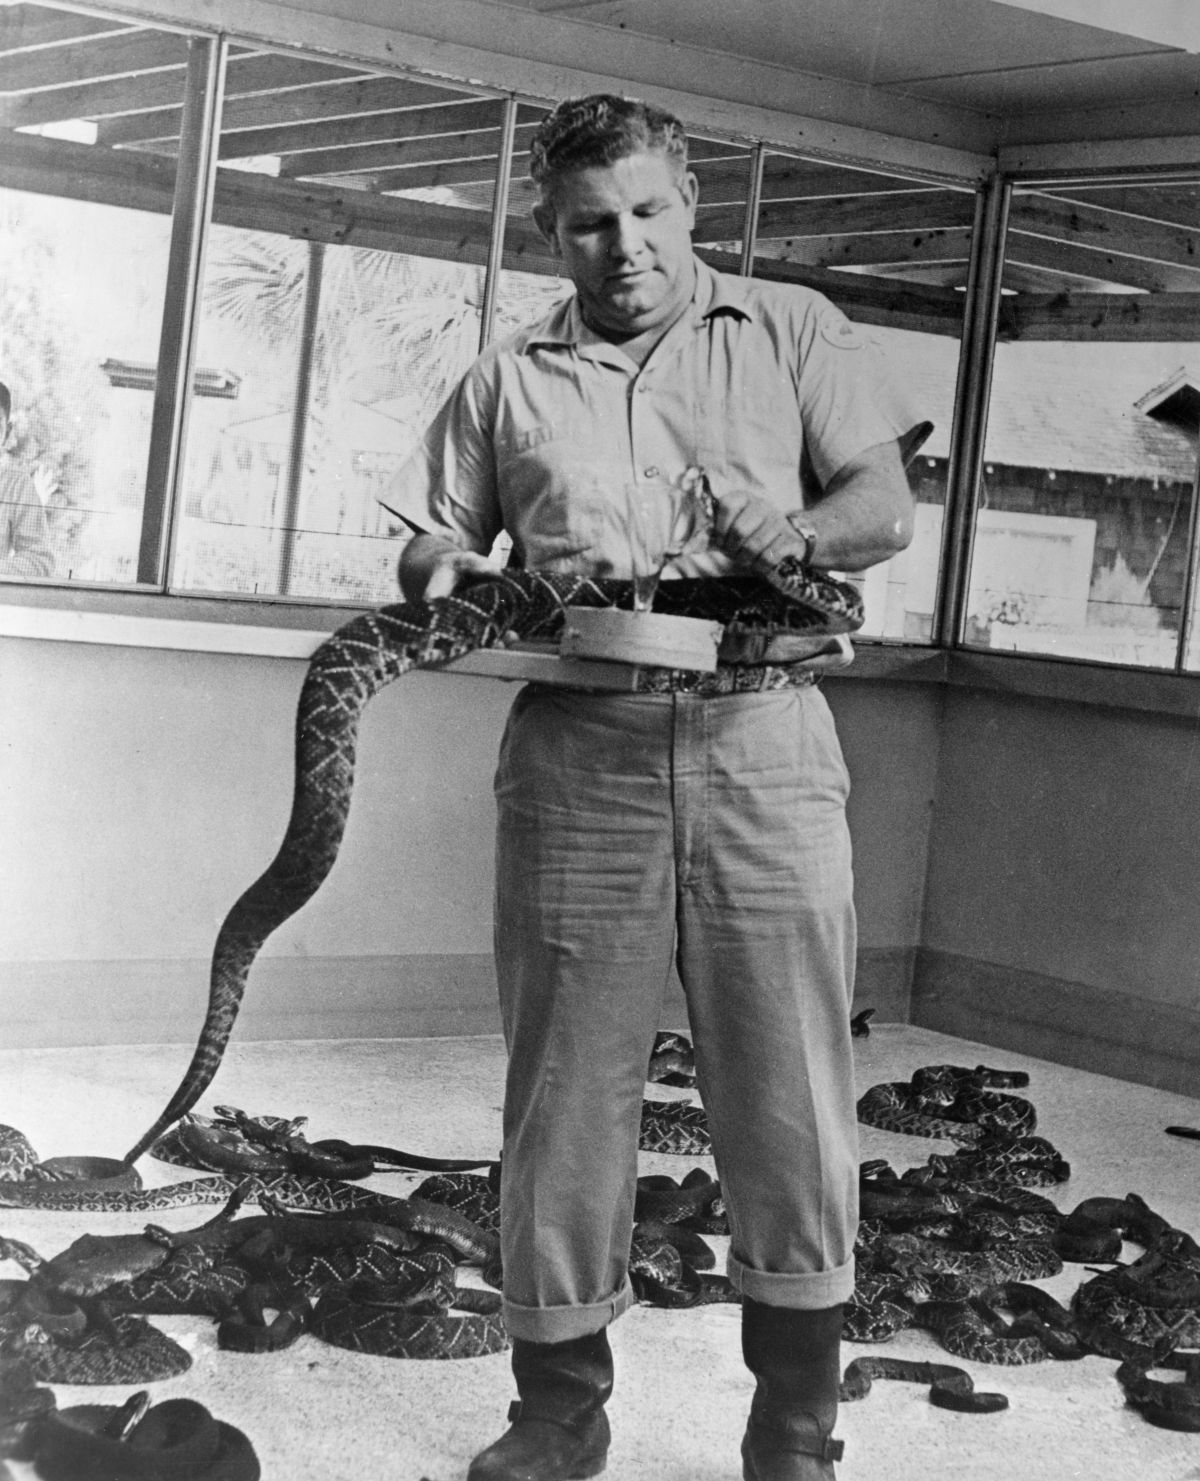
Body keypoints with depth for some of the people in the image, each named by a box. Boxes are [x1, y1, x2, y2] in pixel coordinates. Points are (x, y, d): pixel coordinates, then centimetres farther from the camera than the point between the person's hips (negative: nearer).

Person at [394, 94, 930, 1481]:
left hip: (763, 739, -1)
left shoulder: (791, 329, 14)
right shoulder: (508, 379, 18)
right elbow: (428, 550, 17)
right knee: (562, 1102, 3)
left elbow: (888, 506, 8)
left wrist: (793, 532, -13)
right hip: (578, 753, 1)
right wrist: (451, 576, -7)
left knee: (793, 1112, -1)